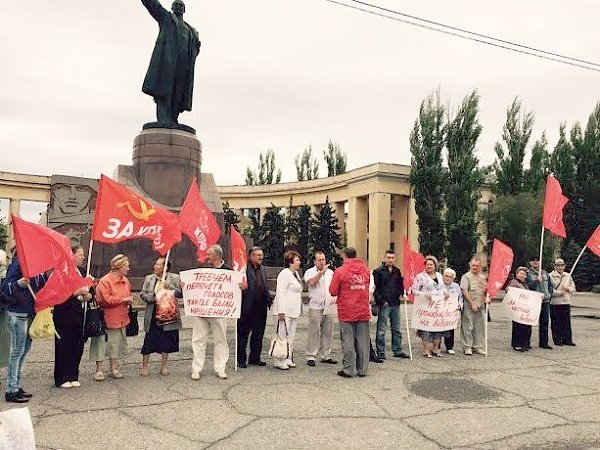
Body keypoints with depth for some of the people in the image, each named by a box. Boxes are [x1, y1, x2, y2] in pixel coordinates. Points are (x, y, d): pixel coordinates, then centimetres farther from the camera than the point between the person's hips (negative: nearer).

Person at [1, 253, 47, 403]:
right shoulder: (18, 263, -13)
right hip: (18, 314, -8)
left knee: (24, 350, 13)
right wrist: (19, 284, -34)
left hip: (31, 313, 8)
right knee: (17, 351, -3)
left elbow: (43, 285, 18)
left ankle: (17, 386, 23)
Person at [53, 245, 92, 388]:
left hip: (78, 314, 7)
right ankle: (61, 379, 13)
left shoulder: (82, 271, 12)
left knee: (77, 346, 9)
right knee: (63, 347, 2)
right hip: (64, 315, -7)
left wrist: (88, 295, -1)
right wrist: (77, 293, -23)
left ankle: (72, 376, 20)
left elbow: (88, 289, 20)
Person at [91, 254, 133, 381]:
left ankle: (114, 369, 22)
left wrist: (129, 301, 1)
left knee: (116, 343, 12)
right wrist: (123, 299, -17)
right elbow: (106, 299, -22)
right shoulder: (105, 281, -14)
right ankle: (99, 370, 12)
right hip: (106, 318, -7)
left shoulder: (125, 281, 9)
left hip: (121, 319, 7)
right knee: (102, 343, 1)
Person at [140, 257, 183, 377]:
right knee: (149, 341, 4)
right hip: (152, 316, 1)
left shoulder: (174, 278, 1)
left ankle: (164, 366, 24)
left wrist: (170, 287, -20)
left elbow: (181, 294, -7)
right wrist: (153, 297, -12)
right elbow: (142, 295, 5)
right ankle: (144, 366, 18)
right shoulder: (148, 278, 8)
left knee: (166, 342, 8)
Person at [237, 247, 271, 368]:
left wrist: (269, 301, 9)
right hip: (247, 308, -7)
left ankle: (255, 358, 25)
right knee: (243, 335, 5)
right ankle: (241, 360, 15)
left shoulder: (263, 269, 14)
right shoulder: (244, 269, -10)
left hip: (261, 308, 7)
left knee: (258, 335, 14)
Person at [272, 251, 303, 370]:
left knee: (291, 337, 12)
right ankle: (279, 361, 3)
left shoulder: (296, 274, 17)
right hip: (284, 311, -9)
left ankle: (288, 359, 20)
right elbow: (280, 292, -17)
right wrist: (281, 311, -22)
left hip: (294, 311, 9)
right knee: (282, 336, -4)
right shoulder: (285, 273, -11)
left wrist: (299, 310, 20)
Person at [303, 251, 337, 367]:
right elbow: (312, 283, -19)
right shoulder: (310, 272, 1)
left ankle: (325, 356, 17)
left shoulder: (330, 272, 15)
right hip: (315, 308, -5)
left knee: (327, 333, 8)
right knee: (314, 333, -4)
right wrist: (321, 272, -20)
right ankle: (310, 357, 2)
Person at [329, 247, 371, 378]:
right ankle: (362, 370, 16)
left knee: (348, 341, 4)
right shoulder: (366, 270, 5)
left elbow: (333, 291, -6)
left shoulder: (340, 271, -9)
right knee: (363, 341, 9)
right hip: (363, 312, 4)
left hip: (347, 312, -3)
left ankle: (348, 370, 8)